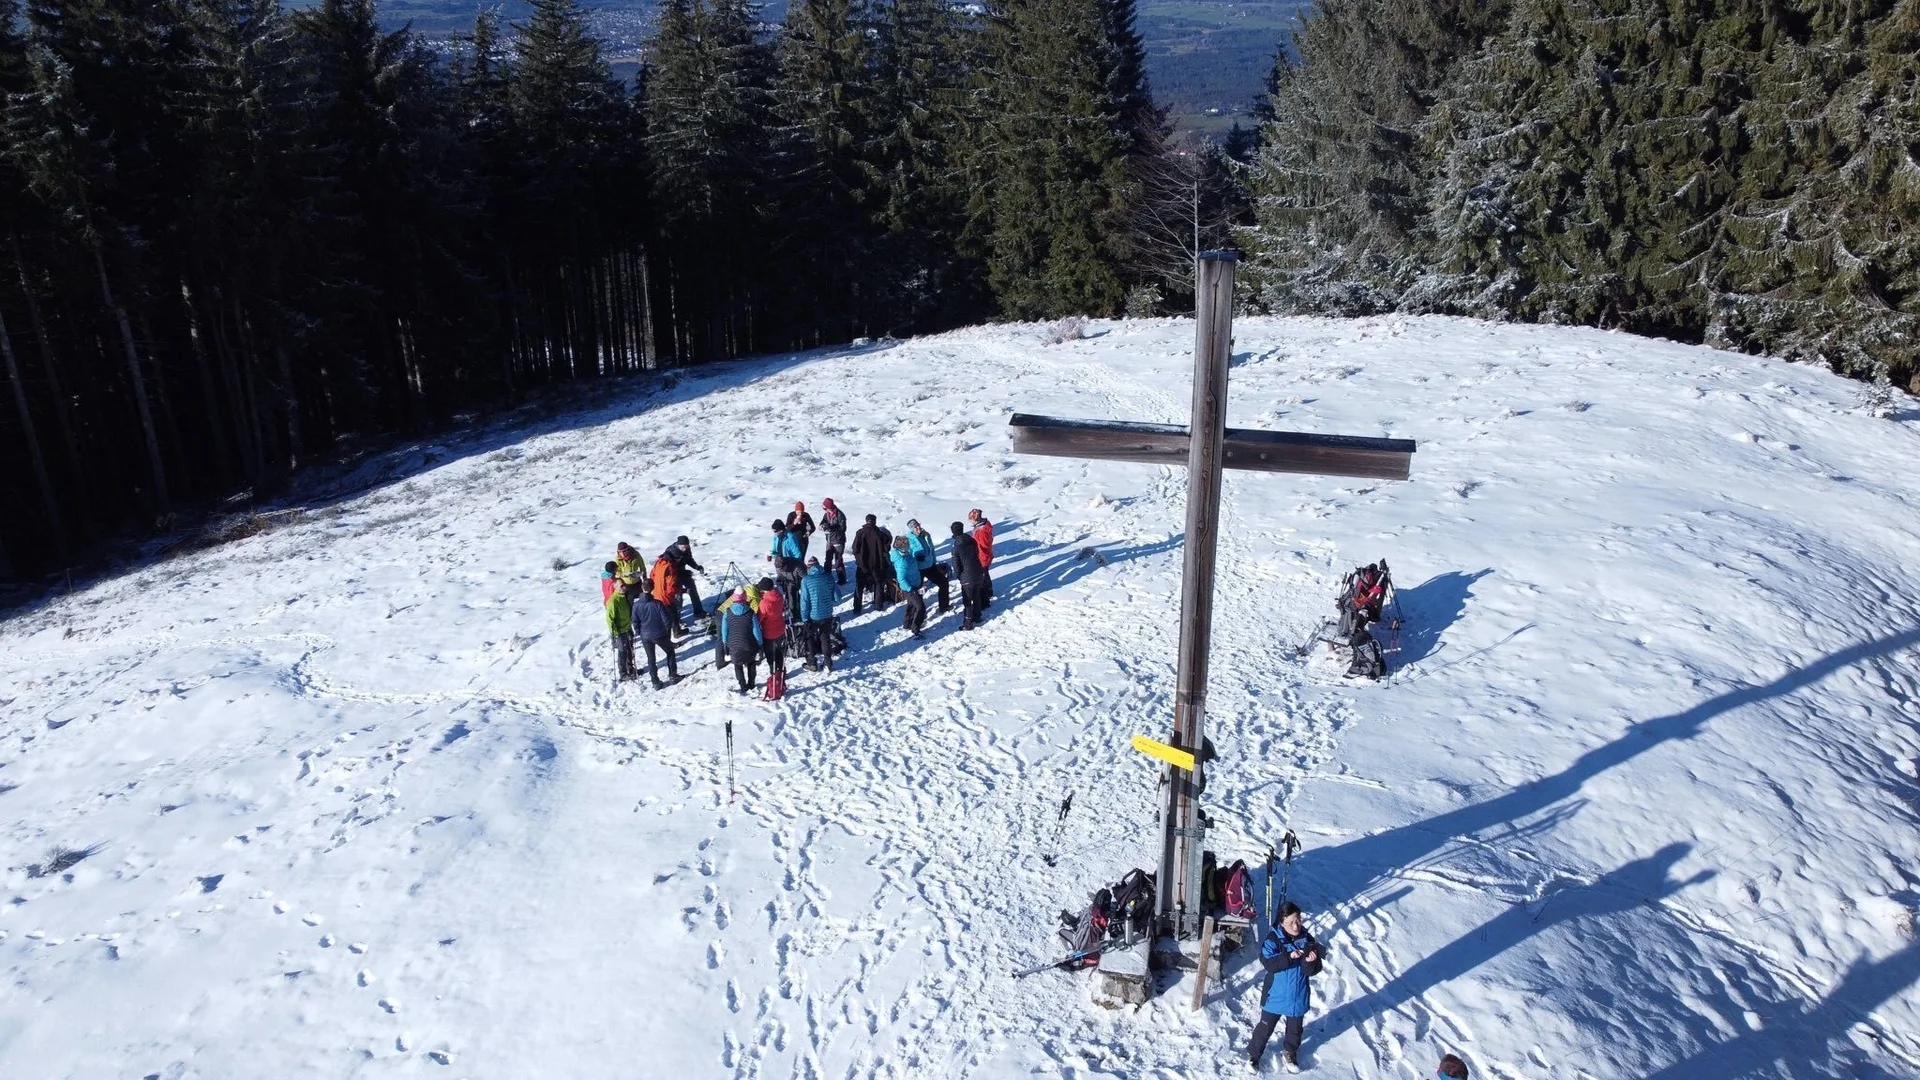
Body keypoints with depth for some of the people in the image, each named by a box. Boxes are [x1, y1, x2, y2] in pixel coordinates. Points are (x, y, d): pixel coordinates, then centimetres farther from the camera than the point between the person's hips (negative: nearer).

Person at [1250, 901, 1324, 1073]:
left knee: (1295, 1028, 22)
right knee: (1265, 1028, 11)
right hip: (1276, 996, -3)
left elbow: (1312, 971, -8)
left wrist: (1310, 962, -31)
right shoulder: (1273, 939, -18)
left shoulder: (1307, 940, -8)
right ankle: (1253, 1055, 30)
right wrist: (1290, 957, -39)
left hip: (1298, 996, 3)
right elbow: (1268, 963, -31)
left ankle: (1291, 1053, 47)